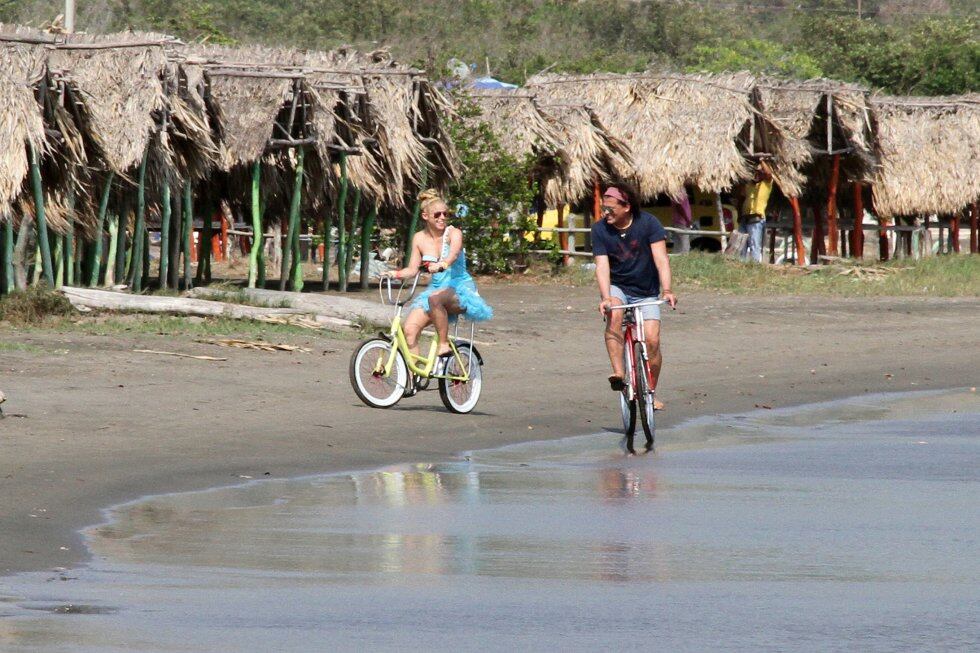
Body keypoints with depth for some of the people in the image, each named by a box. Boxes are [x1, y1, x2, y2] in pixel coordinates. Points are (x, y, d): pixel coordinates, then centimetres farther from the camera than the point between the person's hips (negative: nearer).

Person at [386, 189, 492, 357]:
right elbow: (412, 269, 5)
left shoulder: (453, 233, -9)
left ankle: (444, 344, -23)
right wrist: (397, 274, -16)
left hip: (459, 288, -5)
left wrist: (441, 264, -52)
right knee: (409, 329, -16)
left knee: (435, 298, -38)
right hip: (435, 289, 5)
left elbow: (453, 254, -30)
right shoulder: (419, 239, 4)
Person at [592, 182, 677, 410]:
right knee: (614, 315, -34)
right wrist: (606, 297, -34)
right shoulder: (600, 230, -12)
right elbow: (602, 266, -18)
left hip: (646, 293, 0)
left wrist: (666, 290, -35)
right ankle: (618, 374, -34)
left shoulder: (648, 223, -15)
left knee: (652, 340, -13)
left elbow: (661, 259, -21)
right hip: (617, 288, 0)